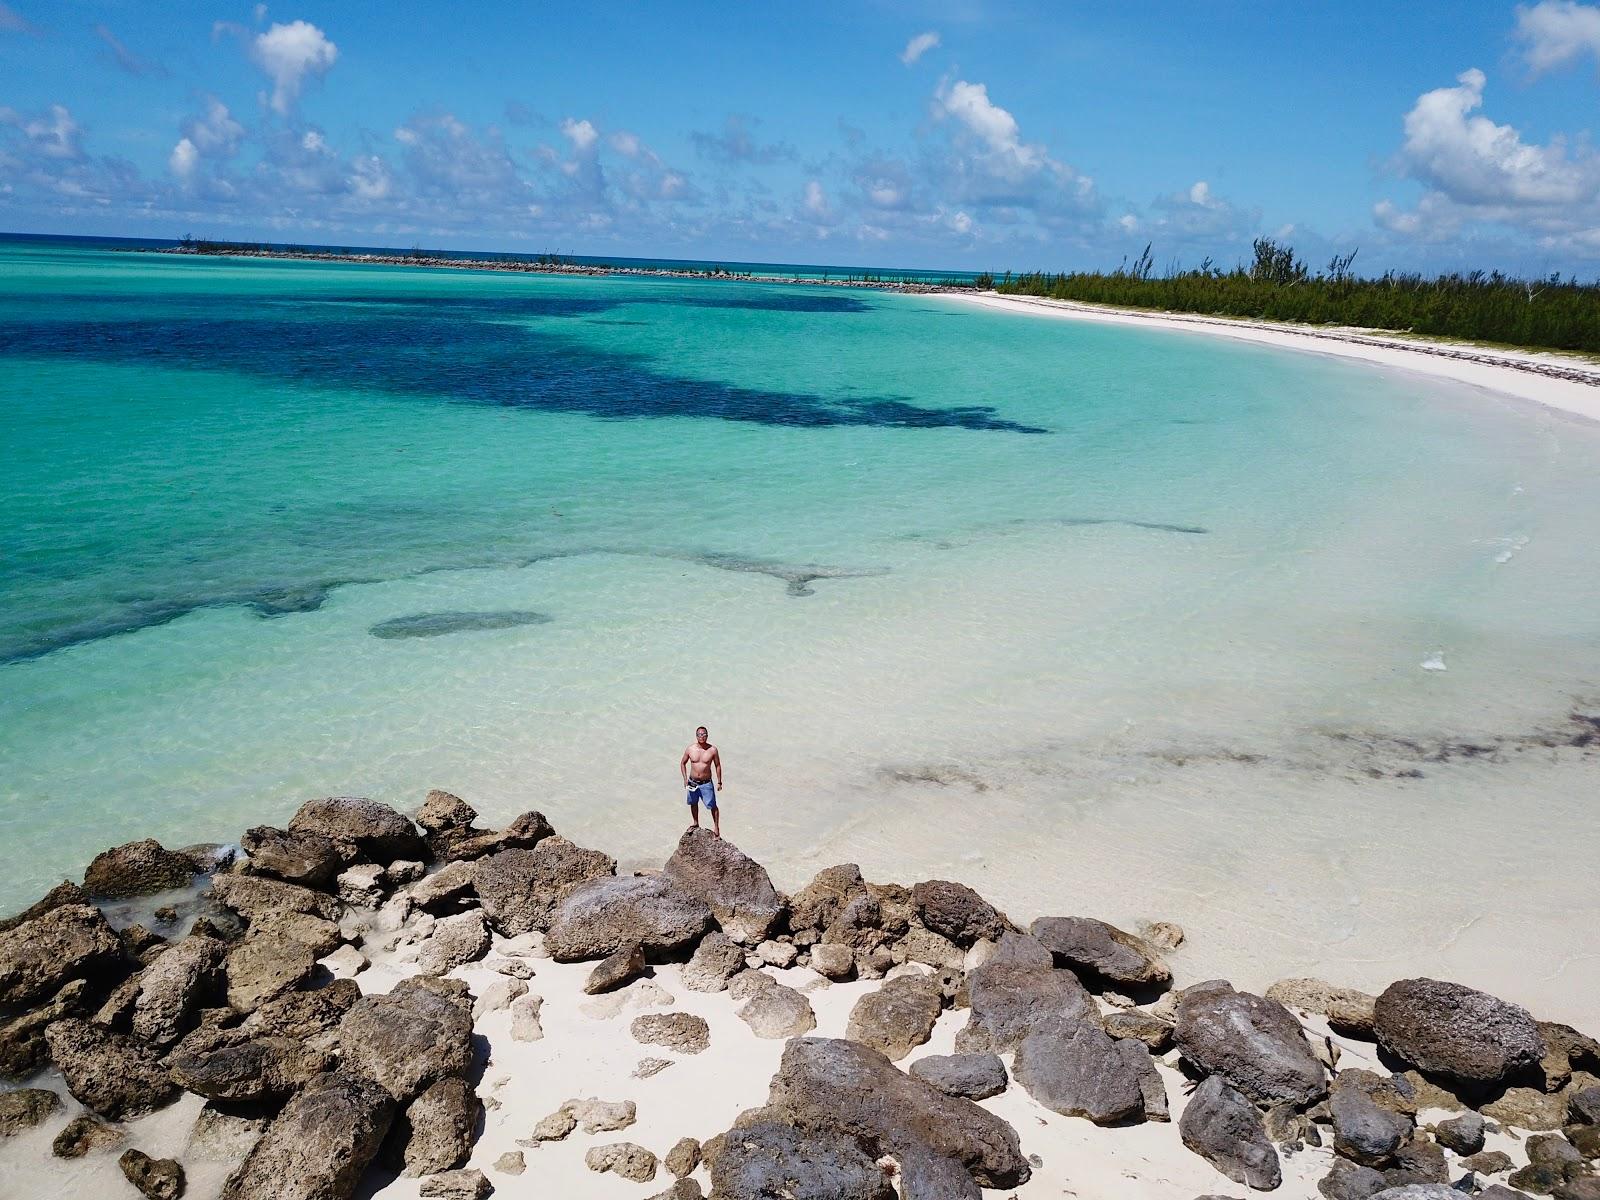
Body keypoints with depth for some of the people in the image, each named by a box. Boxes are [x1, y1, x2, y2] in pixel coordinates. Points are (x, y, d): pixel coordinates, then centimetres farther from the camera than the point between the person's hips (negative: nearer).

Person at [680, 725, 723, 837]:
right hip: (692, 783, 3)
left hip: (706, 783, -3)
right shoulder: (690, 749, -8)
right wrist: (685, 779, -2)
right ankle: (695, 823, 42)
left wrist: (719, 782, -1)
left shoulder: (712, 750, -12)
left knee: (712, 806, -4)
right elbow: (682, 763, 7)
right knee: (693, 804, 21)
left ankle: (716, 827, 12)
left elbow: (718, 766, -1)